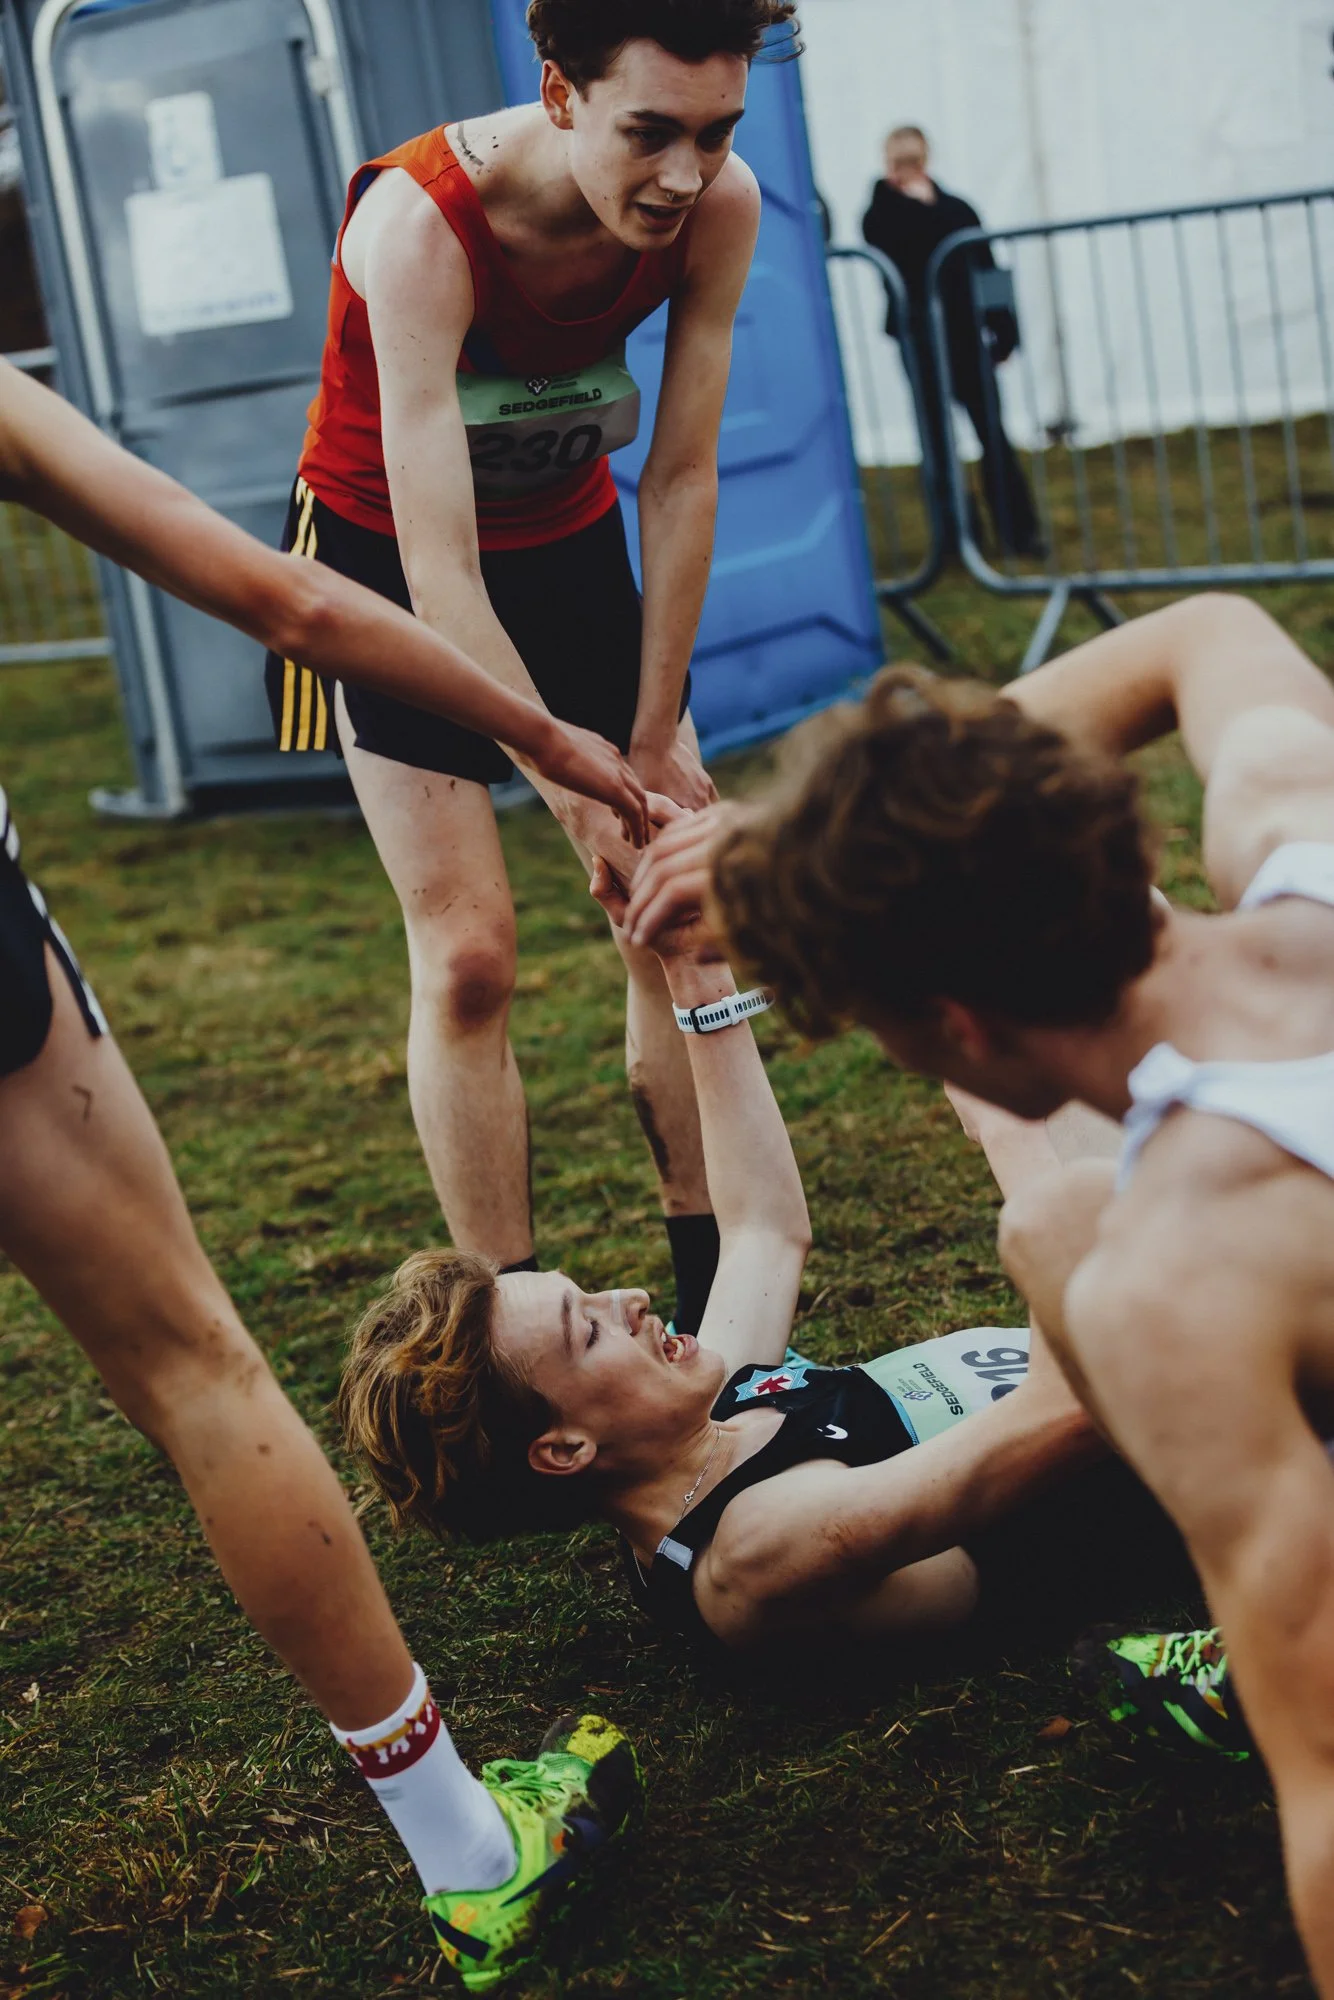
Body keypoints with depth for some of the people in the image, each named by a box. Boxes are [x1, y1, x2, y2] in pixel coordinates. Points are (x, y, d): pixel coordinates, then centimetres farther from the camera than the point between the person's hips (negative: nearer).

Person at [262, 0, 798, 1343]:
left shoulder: (719, 208, -21)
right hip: (388, 558, -4)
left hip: (567, 542, 4)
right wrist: (582, 795, -37)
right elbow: (438, 569, -36)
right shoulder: (420, 224, -34)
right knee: (467, 954, -11)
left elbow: (681, 481, -14)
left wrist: (655, 743, -12)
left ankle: (719, 1304, 10)